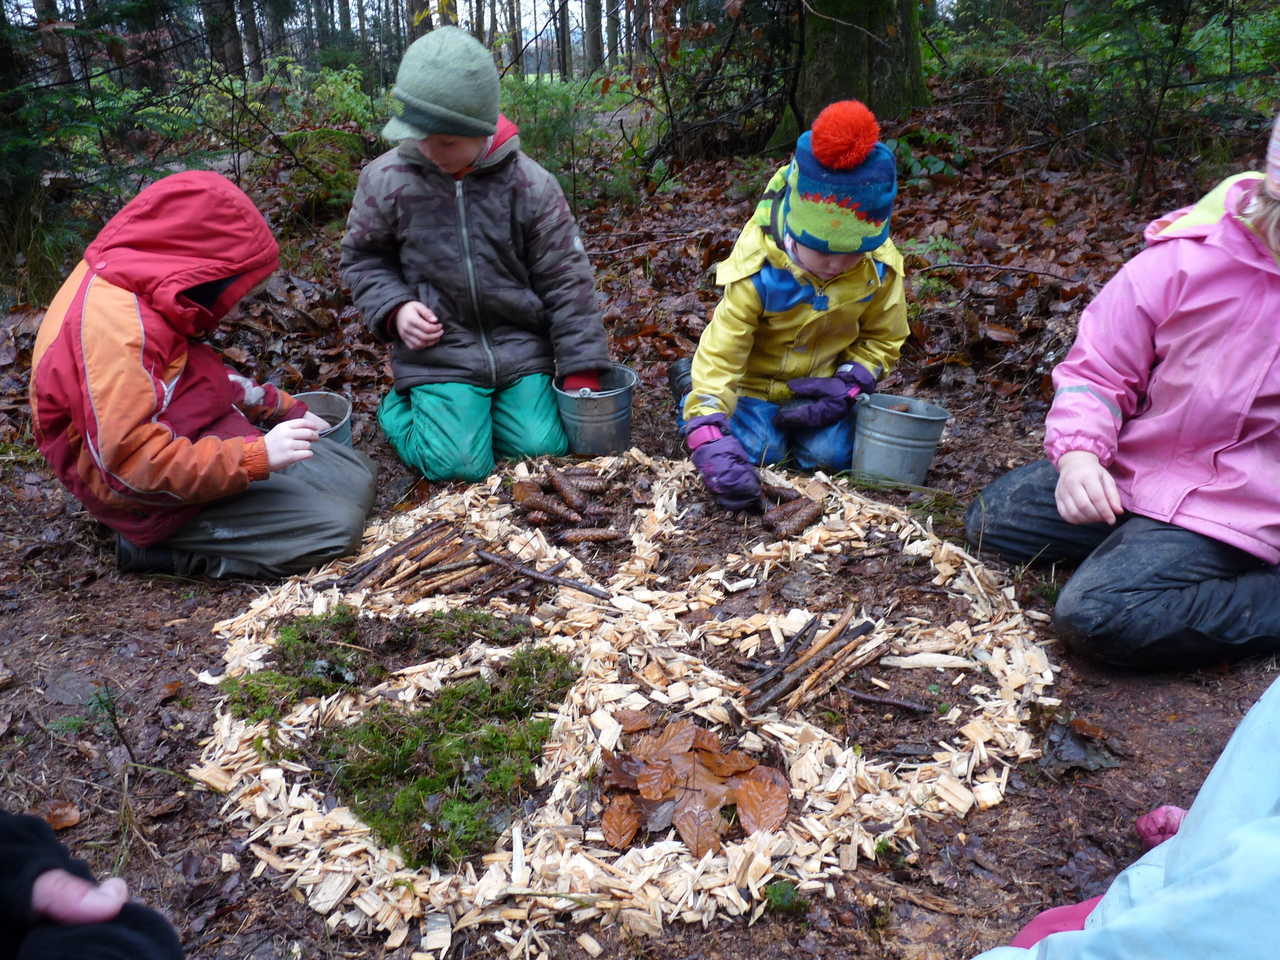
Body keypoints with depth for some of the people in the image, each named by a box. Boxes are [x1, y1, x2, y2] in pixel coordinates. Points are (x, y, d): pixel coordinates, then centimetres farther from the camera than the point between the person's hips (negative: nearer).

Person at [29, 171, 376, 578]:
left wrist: (280, 408, 14)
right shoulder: (117, 328, -28)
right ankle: (158, 547, -4)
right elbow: (131, 461, -31)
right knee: (337, 528, -17)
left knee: (355, 479, 11)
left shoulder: (137, 286, 3)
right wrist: (256, 457, -31)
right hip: (162, 499, -10)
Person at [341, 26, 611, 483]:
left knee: (544, 452, -6)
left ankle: (488, 404, 24)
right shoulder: (385, 179, -7)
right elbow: (362, 258, 9)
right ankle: (399, 404, 19)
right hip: (437, 354, -1)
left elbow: (565, 279, -6)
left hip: (519, 347, 1)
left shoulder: (530, 184, -9)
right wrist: (394, 309, -12)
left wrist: (581, 372, -9)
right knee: (457, 466, -13)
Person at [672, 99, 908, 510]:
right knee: (755, 453, -17)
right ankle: (694, 396, 12)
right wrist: (710, 443, -45)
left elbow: (882, 339, -3)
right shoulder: (756, 274, -32)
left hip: (821, 383, 3)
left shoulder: (881, 269, -19)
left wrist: (844, 390, -20)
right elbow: (719, 354, -33)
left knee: (829, 456, -14)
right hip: (756, 379, -3)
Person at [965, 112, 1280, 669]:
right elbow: (1096, 370, -4)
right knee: (988, 523, 8)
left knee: (1095, 616, -25)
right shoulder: (1187, 258, -10)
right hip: (1132, 467, 4)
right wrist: (1078, 451, -21)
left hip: (1230, 507, -4)